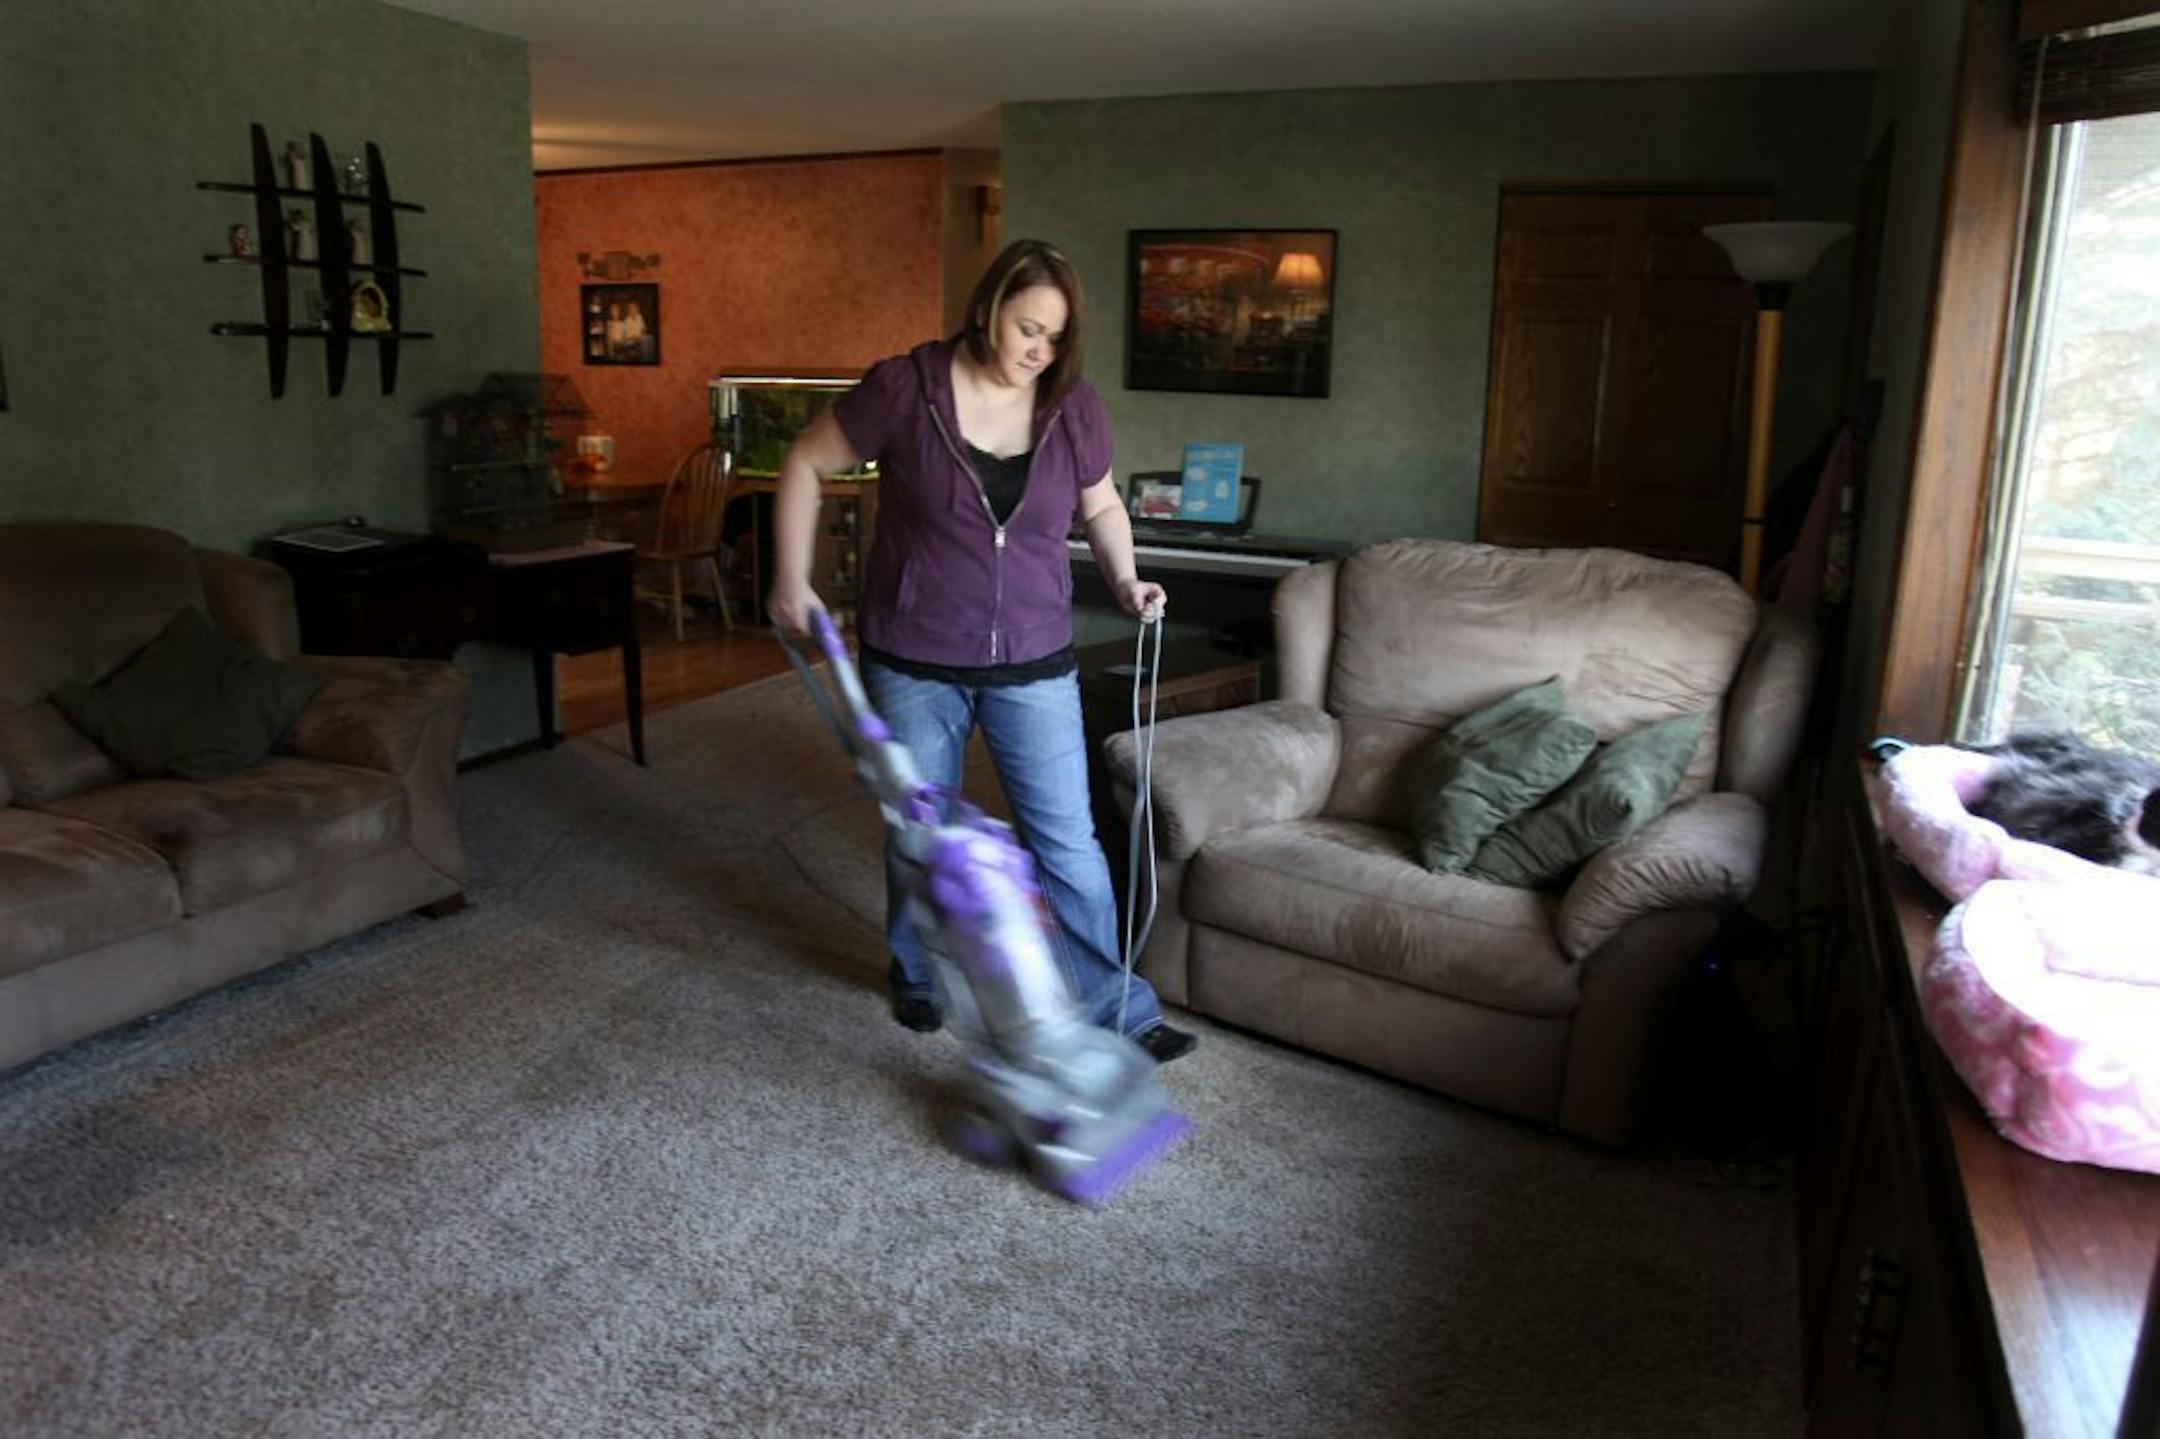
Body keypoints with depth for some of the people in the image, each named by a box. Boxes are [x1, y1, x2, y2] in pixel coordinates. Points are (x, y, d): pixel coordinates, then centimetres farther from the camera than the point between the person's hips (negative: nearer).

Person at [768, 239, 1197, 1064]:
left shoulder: (1074, 408, -3)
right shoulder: (906, 388, -12)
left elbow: (1101, 506, 13)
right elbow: (806, 464, -2)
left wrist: (1123, 579, -4)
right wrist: (792, 580, -7)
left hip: (1032, 663, 2)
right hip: (914, 661, -1)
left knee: (1067, 839, 3)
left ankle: (1115, 1011, 14)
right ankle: (919, 977, 37)